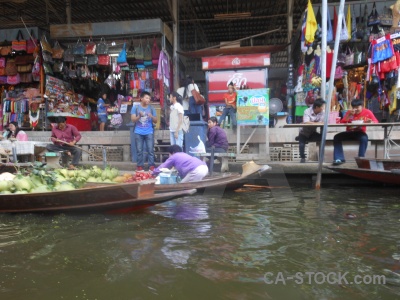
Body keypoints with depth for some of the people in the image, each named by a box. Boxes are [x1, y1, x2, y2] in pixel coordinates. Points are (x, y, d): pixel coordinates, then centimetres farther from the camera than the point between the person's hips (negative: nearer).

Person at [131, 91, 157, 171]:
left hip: (149, 132, 1)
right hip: (138, 132, 0)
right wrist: (139, 116, -18)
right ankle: (140, 166, 8)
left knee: (150, 150, -4)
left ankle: (151, 166, 0)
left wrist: (151, 116, -12)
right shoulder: (135, 107, 4)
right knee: (139, 150, 2)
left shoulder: (151, 108, 7)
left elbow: (155, 121, 8)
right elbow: (133, 120, 0)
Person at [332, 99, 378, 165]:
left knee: (364, 138, -35)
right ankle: (339, 159, -21)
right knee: (337, 137, -21)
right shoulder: (349, 112, -2)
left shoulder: (367, 112, -6)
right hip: (349, 133, 2)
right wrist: (349, 115, -24)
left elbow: (376, 122, -10)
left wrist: (371, 122, -33)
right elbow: (342, 123, -11)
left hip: (360, 133, -2)